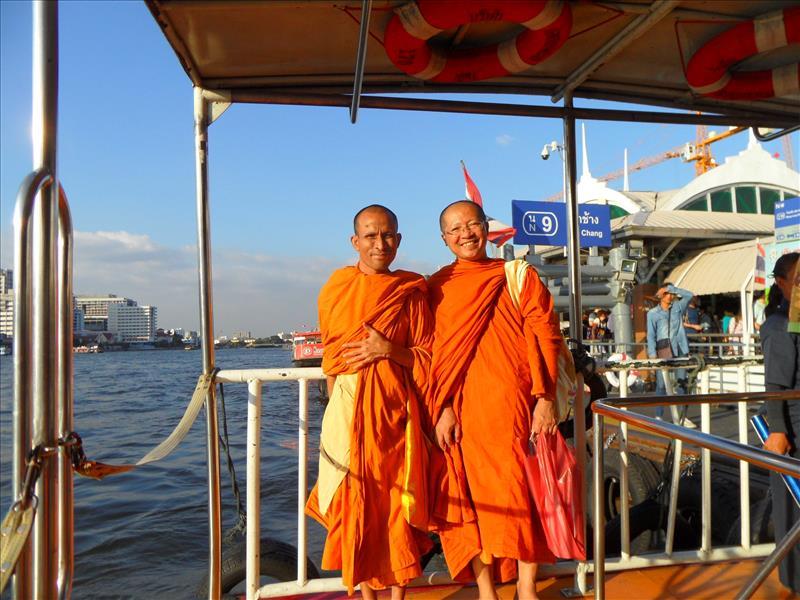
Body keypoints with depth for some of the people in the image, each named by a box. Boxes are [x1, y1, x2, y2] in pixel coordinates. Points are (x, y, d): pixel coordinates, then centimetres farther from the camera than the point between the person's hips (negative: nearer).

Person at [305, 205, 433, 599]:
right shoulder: (336, 288, 6)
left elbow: (427, 358, 4)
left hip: (395, 408, -1)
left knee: (398, 502, 4)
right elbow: (331, 355, 12)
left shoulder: (411, 292, 2)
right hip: (349, 408, 1)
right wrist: (335, 409, 8)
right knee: (355, 502, 6)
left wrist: (389, 350, -14)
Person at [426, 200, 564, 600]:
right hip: (463, 407, 1)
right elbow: (435, 351, 4)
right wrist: (442, 409, -6)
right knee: (472, 493, 5)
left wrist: (545, 398, -8)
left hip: (514, 402, -1)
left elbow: (544, 338, 1)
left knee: (522, 492, 4)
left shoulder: (519, 275, 6)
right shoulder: (437, 287, 9)